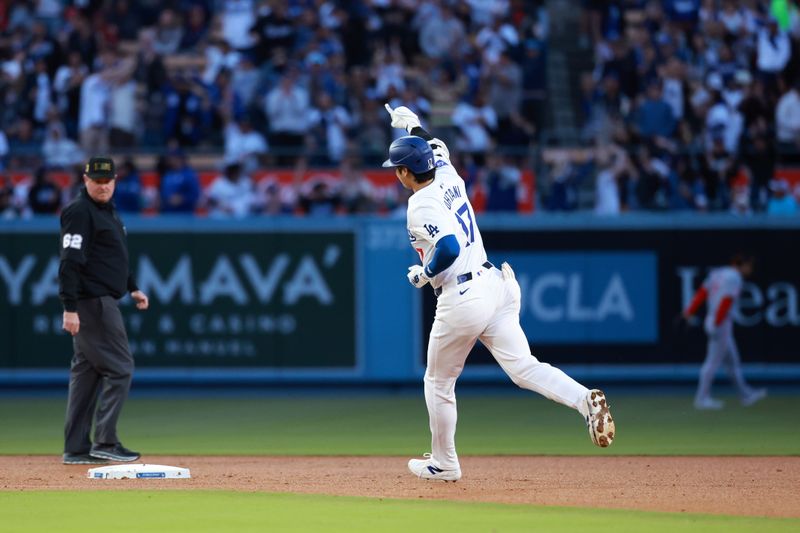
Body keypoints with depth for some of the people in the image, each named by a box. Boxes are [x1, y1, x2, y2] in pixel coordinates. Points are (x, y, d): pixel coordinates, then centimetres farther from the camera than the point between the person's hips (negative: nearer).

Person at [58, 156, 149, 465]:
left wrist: (132, 288, 21)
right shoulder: (79, 212, -14)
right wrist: (70, 308, -25)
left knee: (86, 371, 9)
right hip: (92, 302, -10)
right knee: (119, 368, -9)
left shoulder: (107, 210, 17)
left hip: (103, 300, 10)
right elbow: (71, 261, -20)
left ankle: (77, 449, 11)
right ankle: (105, 442, -7)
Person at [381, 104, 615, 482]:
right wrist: (413, 126, 40)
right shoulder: (449, 178, 10)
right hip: (494, 284, 7)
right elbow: (437, 150, 35)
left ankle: (443, 463, 24)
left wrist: (423, 274, -12)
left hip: (462, 300, -7)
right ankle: (584, 399, -30)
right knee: (523, 367, -5)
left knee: (438, 382, 13)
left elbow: (449, 248, -28)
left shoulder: (421, 204, -14)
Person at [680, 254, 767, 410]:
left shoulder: (717, 273, 14)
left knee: (732, 361, 15)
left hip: (713, 323, 10)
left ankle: (745, 394, 21)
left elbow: (702, 292, 10)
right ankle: (702, 398, 0)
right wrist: (716, 325, -26)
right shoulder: (735, 278, -14)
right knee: (714, 360, -4)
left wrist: (689, 312, 4)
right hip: (722, 324, -10)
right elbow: (726, 302, -23)